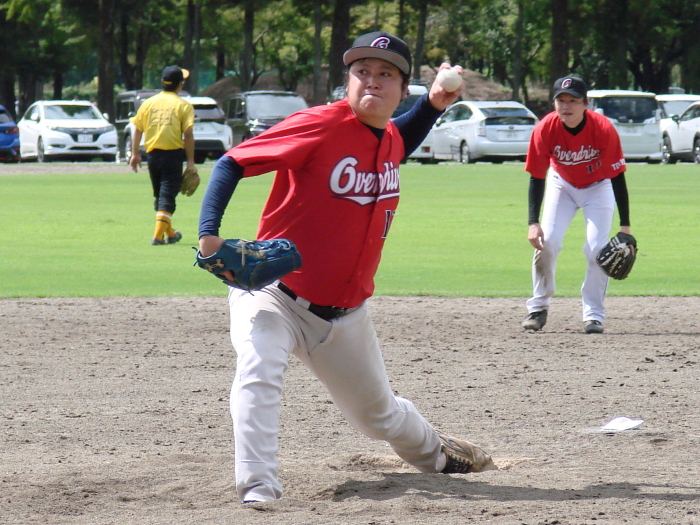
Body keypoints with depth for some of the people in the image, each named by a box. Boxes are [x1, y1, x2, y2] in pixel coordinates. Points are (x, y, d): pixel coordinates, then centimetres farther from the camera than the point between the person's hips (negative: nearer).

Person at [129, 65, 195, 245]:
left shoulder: (148, 103, 7)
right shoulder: (183, 105, -3)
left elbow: (137, 129, 7)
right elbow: (188, 135, -9)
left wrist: (135, 154, 15)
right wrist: (190, 161, -7)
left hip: (153, 154, 4)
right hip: (173, 154, -4)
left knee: (160, 195, 18)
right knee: (167, 196, -4)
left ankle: (170, 233, 32)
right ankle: (158, 236, -16)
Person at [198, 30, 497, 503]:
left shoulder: (391, 138, 2)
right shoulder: (322, 125, -20)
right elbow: (232, 163, -21)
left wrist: (433, 104, 12)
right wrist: (209, 234, -35)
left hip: (345, 312, 6)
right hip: (274, 292, -6)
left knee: (379, 412, 24)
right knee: (259, 372, -35)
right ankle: (258, 491, -34)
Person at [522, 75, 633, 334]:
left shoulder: (603, 129, -30)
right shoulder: (545, 129, -26)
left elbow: (617, 177, -23)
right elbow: (536, 179, -19)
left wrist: (625, 226, -24)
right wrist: (533, 223, -29)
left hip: (598, 187, -1)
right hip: (561, 184, 1)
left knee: (597, 249, -15)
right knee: (546, 242, -13)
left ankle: (593, 314, -3)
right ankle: (538, 308, 5)